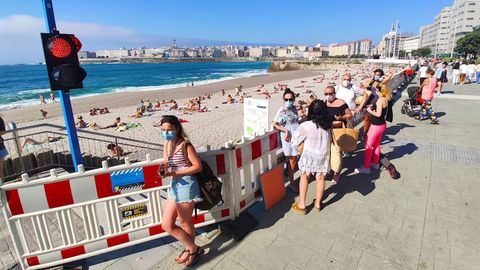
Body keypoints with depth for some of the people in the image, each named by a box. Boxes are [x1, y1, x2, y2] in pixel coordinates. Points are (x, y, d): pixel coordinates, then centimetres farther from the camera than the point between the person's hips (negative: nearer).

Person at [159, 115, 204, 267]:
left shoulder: (185, 145, -16)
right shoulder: (167, 143, 6)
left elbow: (198, 166, -17)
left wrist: (174, 173, -20)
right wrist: (163, 168, -6)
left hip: (186, 186, -8)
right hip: (174, 186, 8)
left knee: (185, 222, 9)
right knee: (167, 225, 12)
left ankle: (192, 249, 36)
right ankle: (192, 249, 32)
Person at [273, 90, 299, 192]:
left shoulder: (294, 108, 6)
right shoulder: (281, 111, -14)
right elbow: (274, 125, -17)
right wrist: (285, 130, -21)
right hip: (288, 137, -6)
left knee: (292, 160, 13)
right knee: (292, 160, 2)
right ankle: (292, 183, 15)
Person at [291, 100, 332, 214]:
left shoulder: (305, 126, -21)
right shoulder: (328, 125, -8)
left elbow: (295, 141, -12)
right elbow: (329, 140, 1)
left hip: (309, 155, -3)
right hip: (324, 155, 4)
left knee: (304, 178, 13)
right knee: (320, 178, 16)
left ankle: (301, 205, 20)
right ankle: (317, 203, 32)